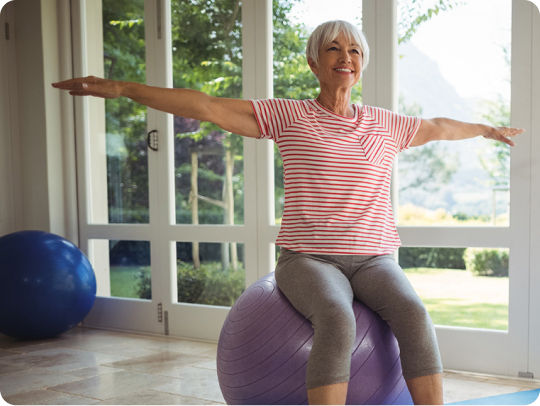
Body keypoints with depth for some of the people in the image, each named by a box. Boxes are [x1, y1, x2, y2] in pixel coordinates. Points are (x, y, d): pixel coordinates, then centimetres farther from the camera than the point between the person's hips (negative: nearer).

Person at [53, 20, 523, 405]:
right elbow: (207, 107, -5)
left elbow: (439, 126, 33)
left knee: (413, 314, -29)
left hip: (374, 258, 4)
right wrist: (121, 87, -12)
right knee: (338, 319, -35)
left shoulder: (385, 125, 13)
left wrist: (491, 130, 47)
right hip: (309, 258, -3)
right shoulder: (289, 116, 2)